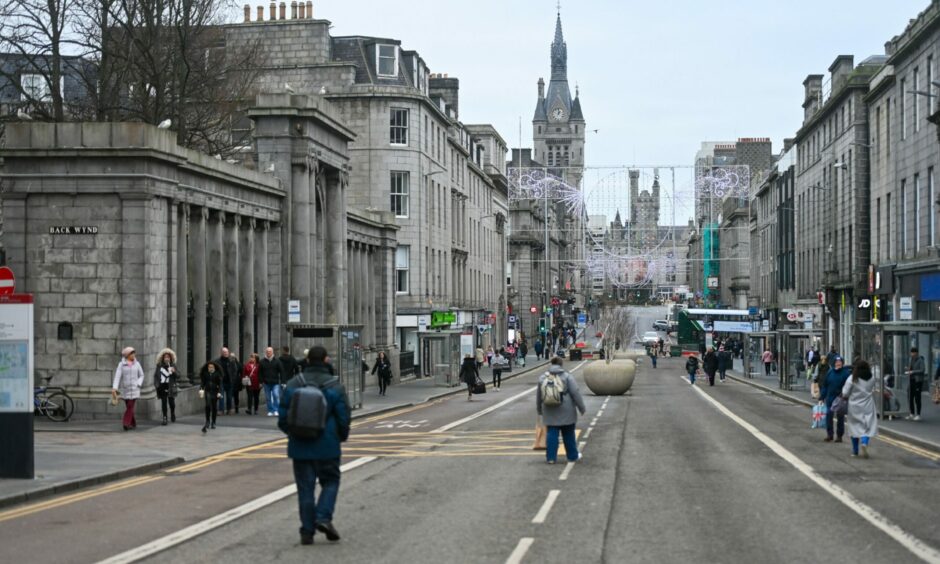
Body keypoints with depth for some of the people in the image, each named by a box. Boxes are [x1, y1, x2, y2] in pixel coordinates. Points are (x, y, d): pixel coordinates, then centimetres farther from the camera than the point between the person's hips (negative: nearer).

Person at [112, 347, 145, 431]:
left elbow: (141, 375, 11)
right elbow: (117, 376, -12)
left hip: (134, 389, 0)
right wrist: (114, 388, -23)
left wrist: (138, 385, -5)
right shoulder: (121, 364, -3)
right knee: (129, 407, 5)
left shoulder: (137, 364, 2)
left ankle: (126, 423, -18)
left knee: (130, 406, -13)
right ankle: (133, 424, 19)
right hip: (125, 389, 0)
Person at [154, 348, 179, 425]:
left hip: (171, 387, 0)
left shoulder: (173, 366, 4)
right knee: (163, 402, -1)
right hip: (162, 387, 0)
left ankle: (173, 413, 28)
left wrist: (174, 372, -18)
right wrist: (156, 384, 0)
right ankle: (164, 418, 6)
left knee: (171, 402, 0)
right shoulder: (159, 366, 5)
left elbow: (178, 376, 1)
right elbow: (155, 375, 11)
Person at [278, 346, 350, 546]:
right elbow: (343, 417, -6)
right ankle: (324, 517, -7)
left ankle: (307, 531, 8)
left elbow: (283, 417, 3)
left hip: (300, 446, 2)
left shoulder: (293, 385, 0)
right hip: (327, 446, -2)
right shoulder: (335, 386, -7)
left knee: (305, 488, 8)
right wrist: (341, 437, 13)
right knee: (330, 481, 14)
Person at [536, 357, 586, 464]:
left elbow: (539, 395, 13)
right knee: (568, 434, 9)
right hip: (566, 411, -2)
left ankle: (550, 457, 4)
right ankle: (572, 456, 20)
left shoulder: (543, 378, 4)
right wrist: (582, 408, -2)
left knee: (551, 434, 6)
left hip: (550, 411, 3)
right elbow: (575, 393, -9)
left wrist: (539, 409, 25)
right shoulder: (567, 376, -8)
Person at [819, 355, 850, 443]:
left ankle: (839, 435, 17)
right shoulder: (830, 372, 1)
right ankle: (829, 434, 12)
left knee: (840, 417, 7)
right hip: (830, 399, 3)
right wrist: (821, 398, 4)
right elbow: (824, 386, 6)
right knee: (828, 415, 1)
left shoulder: (845, 372, -9)